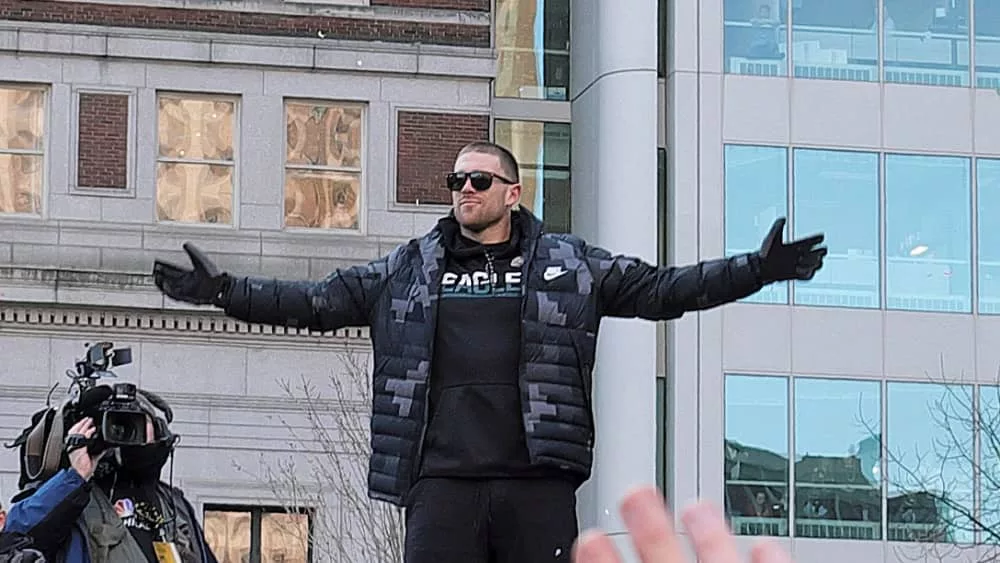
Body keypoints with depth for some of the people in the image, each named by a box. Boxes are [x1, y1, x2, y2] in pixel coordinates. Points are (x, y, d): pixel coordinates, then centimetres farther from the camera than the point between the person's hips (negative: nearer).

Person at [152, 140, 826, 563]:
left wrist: (758, 270, 3)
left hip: (538, 479, -1)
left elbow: (661, 288, 11)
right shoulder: (407, 270, 15)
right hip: (441, 478, 1)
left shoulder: (570, 264, 12)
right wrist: (225, 290, 6)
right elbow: (317, 300, 15)